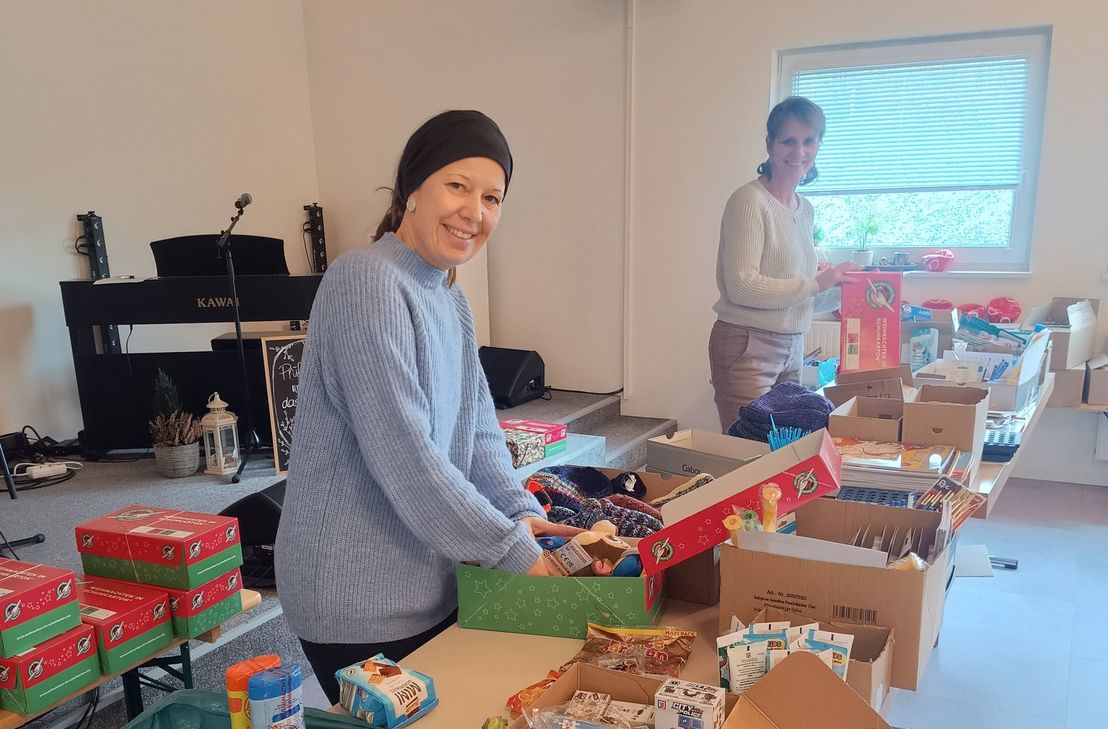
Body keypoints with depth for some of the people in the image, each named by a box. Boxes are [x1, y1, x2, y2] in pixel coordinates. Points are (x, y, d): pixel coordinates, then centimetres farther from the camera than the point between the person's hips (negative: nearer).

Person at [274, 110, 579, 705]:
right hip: (362, 604, -8)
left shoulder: (449, 298, 9)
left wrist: (521, 510, -8)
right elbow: (404, 456, -26)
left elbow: (478, 427, 7)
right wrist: (516, 552, -19)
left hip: (431, 584, 9)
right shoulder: (368, 282, -20)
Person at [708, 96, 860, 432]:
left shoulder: (806, 210, 14)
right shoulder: (750, 201, -12)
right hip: (747, 348, -8)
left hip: (792, 348, 8)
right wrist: (817, 282, -14)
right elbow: (742, 287, -20)